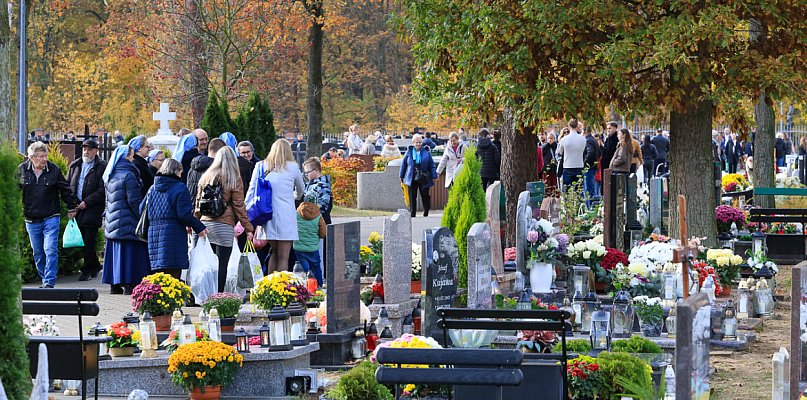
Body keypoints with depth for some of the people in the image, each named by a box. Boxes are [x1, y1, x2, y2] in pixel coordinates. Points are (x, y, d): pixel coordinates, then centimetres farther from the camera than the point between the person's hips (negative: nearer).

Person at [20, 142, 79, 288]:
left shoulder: (54, 170, -4)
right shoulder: (22, 170, -1)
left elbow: (65, 190, 8)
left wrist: (72, 207, 13)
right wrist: (8, 210, 9)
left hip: (51, 218, -2)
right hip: (31, 220, 2)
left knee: (50, 250, -13)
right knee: (38, 253, 11)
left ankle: (49, 282, -12)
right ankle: (45, 279, 23)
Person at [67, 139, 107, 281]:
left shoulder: (102, 167, -3)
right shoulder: (74, 166, 16)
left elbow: (102, 190, -9)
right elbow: (67, 186, 19)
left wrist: (87, 202, -14)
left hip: (93, 209, -5)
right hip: (77, 209, 6)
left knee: (89, 240, -9)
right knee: (83, 240, 8)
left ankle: (87, 270, -2)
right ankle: (95, 265, 23)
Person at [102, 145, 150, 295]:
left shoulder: (110, 176, 12)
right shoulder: (128, 175, -13)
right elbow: (134, 200, -15)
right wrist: (142, 219, -7)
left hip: (112, 220, 8)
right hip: (127, 221, -8)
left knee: (115, 252, 11)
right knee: (129, 252, -6)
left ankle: (114, 284, 12)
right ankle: (129, 284, -9)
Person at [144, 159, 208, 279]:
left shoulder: (153, 188, 12)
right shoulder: (180, 188, -7)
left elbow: (142, 209, 14)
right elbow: (184, 214, -13)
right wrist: (199, 227, -1)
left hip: (153, 232, 6)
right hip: (173, 235, -6)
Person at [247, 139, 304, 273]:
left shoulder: (261, 166, 5)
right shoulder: (292, 168, 2)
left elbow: (251, 191, 2)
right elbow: (300, 190, 19)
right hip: (286, 216, -3)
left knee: (274, 253, 17)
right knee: (283, 257, -2)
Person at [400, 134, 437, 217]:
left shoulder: (426, 152, 2)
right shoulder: (409, 152, 4)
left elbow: (432, 165, 4)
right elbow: (403, 164, 12)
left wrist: (434, 176, 0)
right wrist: (402, 176, 13)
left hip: (424, 179, -1)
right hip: (412, 179, 1)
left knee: (425, 196, 3)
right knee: (412, 197, 0)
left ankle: (426, 213, 16)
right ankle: (412, 213, 5)